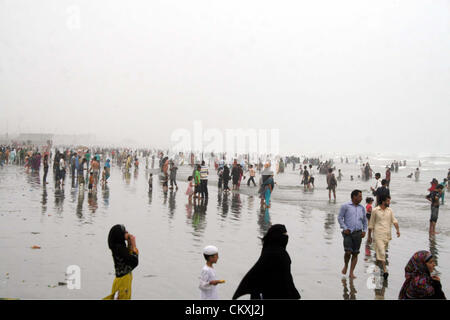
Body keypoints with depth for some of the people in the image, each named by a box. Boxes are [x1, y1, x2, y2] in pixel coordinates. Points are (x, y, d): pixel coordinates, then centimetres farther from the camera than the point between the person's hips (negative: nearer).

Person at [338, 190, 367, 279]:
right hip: (348, 233, -4)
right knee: (348, 252, -12)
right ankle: (346, 265, 18)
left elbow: (365, 220, 22)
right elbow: (340, 218, 0)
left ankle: (351, 272, 7)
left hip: (358, 233, 4)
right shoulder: (345, 206, -1)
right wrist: (345, 228, -10)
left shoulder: (361, 208, 12)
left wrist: (364, 231, 8)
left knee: (355, 253, 1)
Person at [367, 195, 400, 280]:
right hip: (378, 235, -4)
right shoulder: (375, 211, -1)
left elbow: (394, 221, 1)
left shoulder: (390, 210, 10)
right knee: (381, 252, -15)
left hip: (387, 235, 4)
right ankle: (385, 270, -19)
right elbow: (371, 224, 5)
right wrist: (369, 236, 7)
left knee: (382, 251, 13)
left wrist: (397, 229, -18)